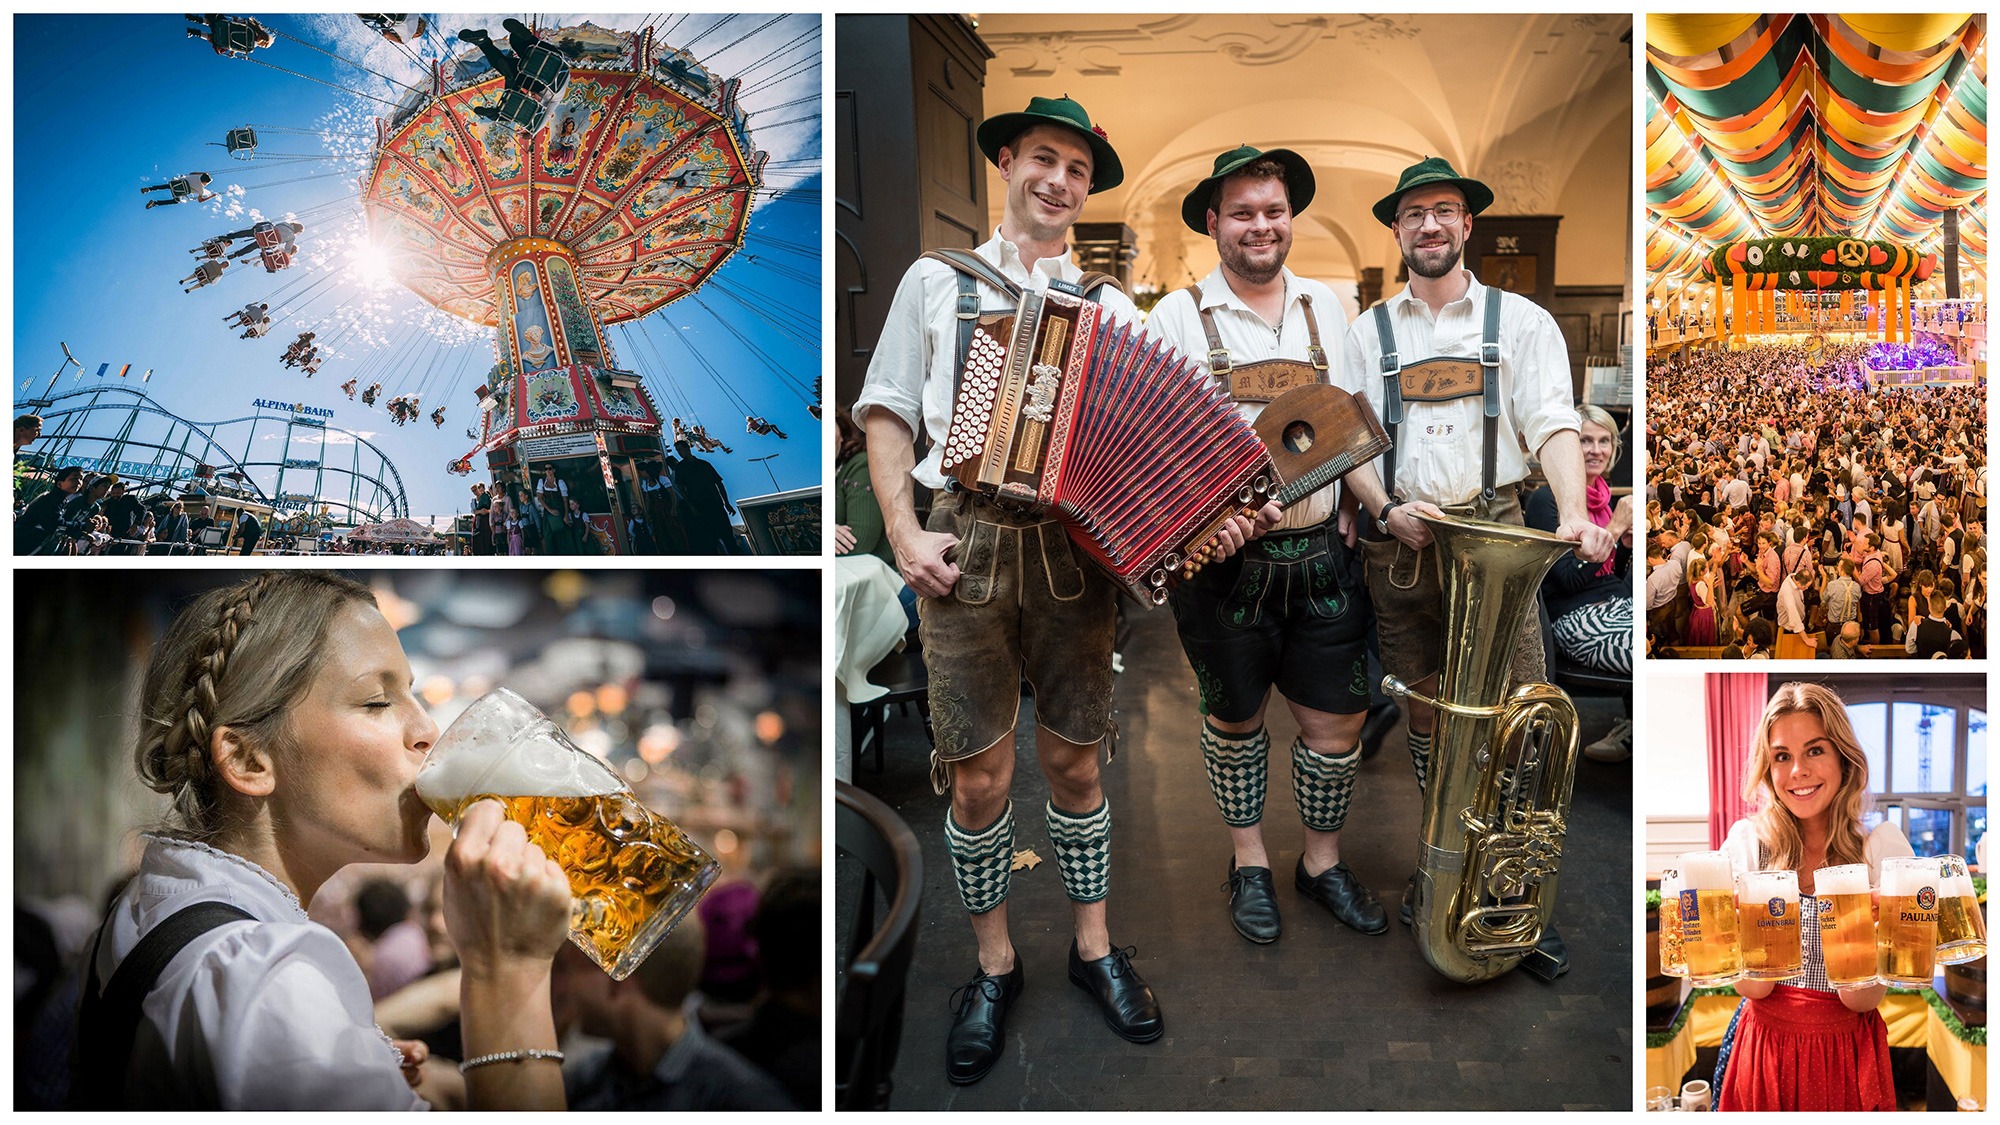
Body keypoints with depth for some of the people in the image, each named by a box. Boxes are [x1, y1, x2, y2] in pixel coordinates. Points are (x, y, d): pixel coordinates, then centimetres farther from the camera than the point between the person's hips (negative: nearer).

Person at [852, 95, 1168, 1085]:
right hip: (966, 546, -1)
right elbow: (886, 413, 7)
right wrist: (904, 531, -5)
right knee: (978, 774, 3)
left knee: (1074, 761, 9)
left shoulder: (1111, 308, 14)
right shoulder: (936, 281, 11)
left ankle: (1093, 948, 27)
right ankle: (993, 966, 22)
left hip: (1076, 548, 1)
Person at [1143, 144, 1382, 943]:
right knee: (1235, 716, 12)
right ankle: (1249, 862, 32)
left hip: (1320, 549, 3)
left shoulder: (1325, 304, 10)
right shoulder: (1179, 316, -3)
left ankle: (1322, 863, 30)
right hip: (1223, 557, -3)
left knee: (1339, 718, 8)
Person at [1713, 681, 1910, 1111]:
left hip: (1847, 1054, -1)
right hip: (1763, 1047, 1)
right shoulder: (1747, 842, -7)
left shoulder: (1883, 846, -9)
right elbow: (1757, 989, -11)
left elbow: (1862, 1001, -14)